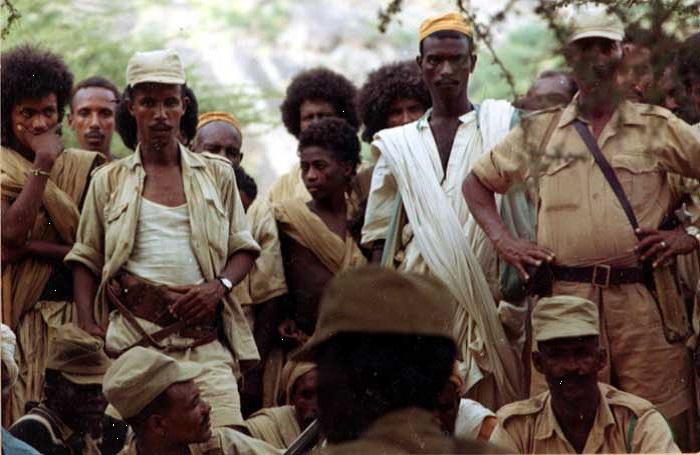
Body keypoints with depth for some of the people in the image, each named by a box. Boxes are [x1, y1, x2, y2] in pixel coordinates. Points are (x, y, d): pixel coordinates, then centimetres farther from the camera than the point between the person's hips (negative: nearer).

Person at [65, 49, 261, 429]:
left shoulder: (216, 174, 16)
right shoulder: (109, 181, 15)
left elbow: (243, 249, 18)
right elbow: (86, 261, 15)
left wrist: (218, 286, -3)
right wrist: (89, 330, 1)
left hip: (203, 336, 0)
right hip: (132, 336, 0)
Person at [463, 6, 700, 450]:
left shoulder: (658, 127, 8)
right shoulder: (540, 132, 14)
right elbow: (478, 181, 22)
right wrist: (504, 240, 10)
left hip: (643, 300, -1)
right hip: (566, 297, 1)